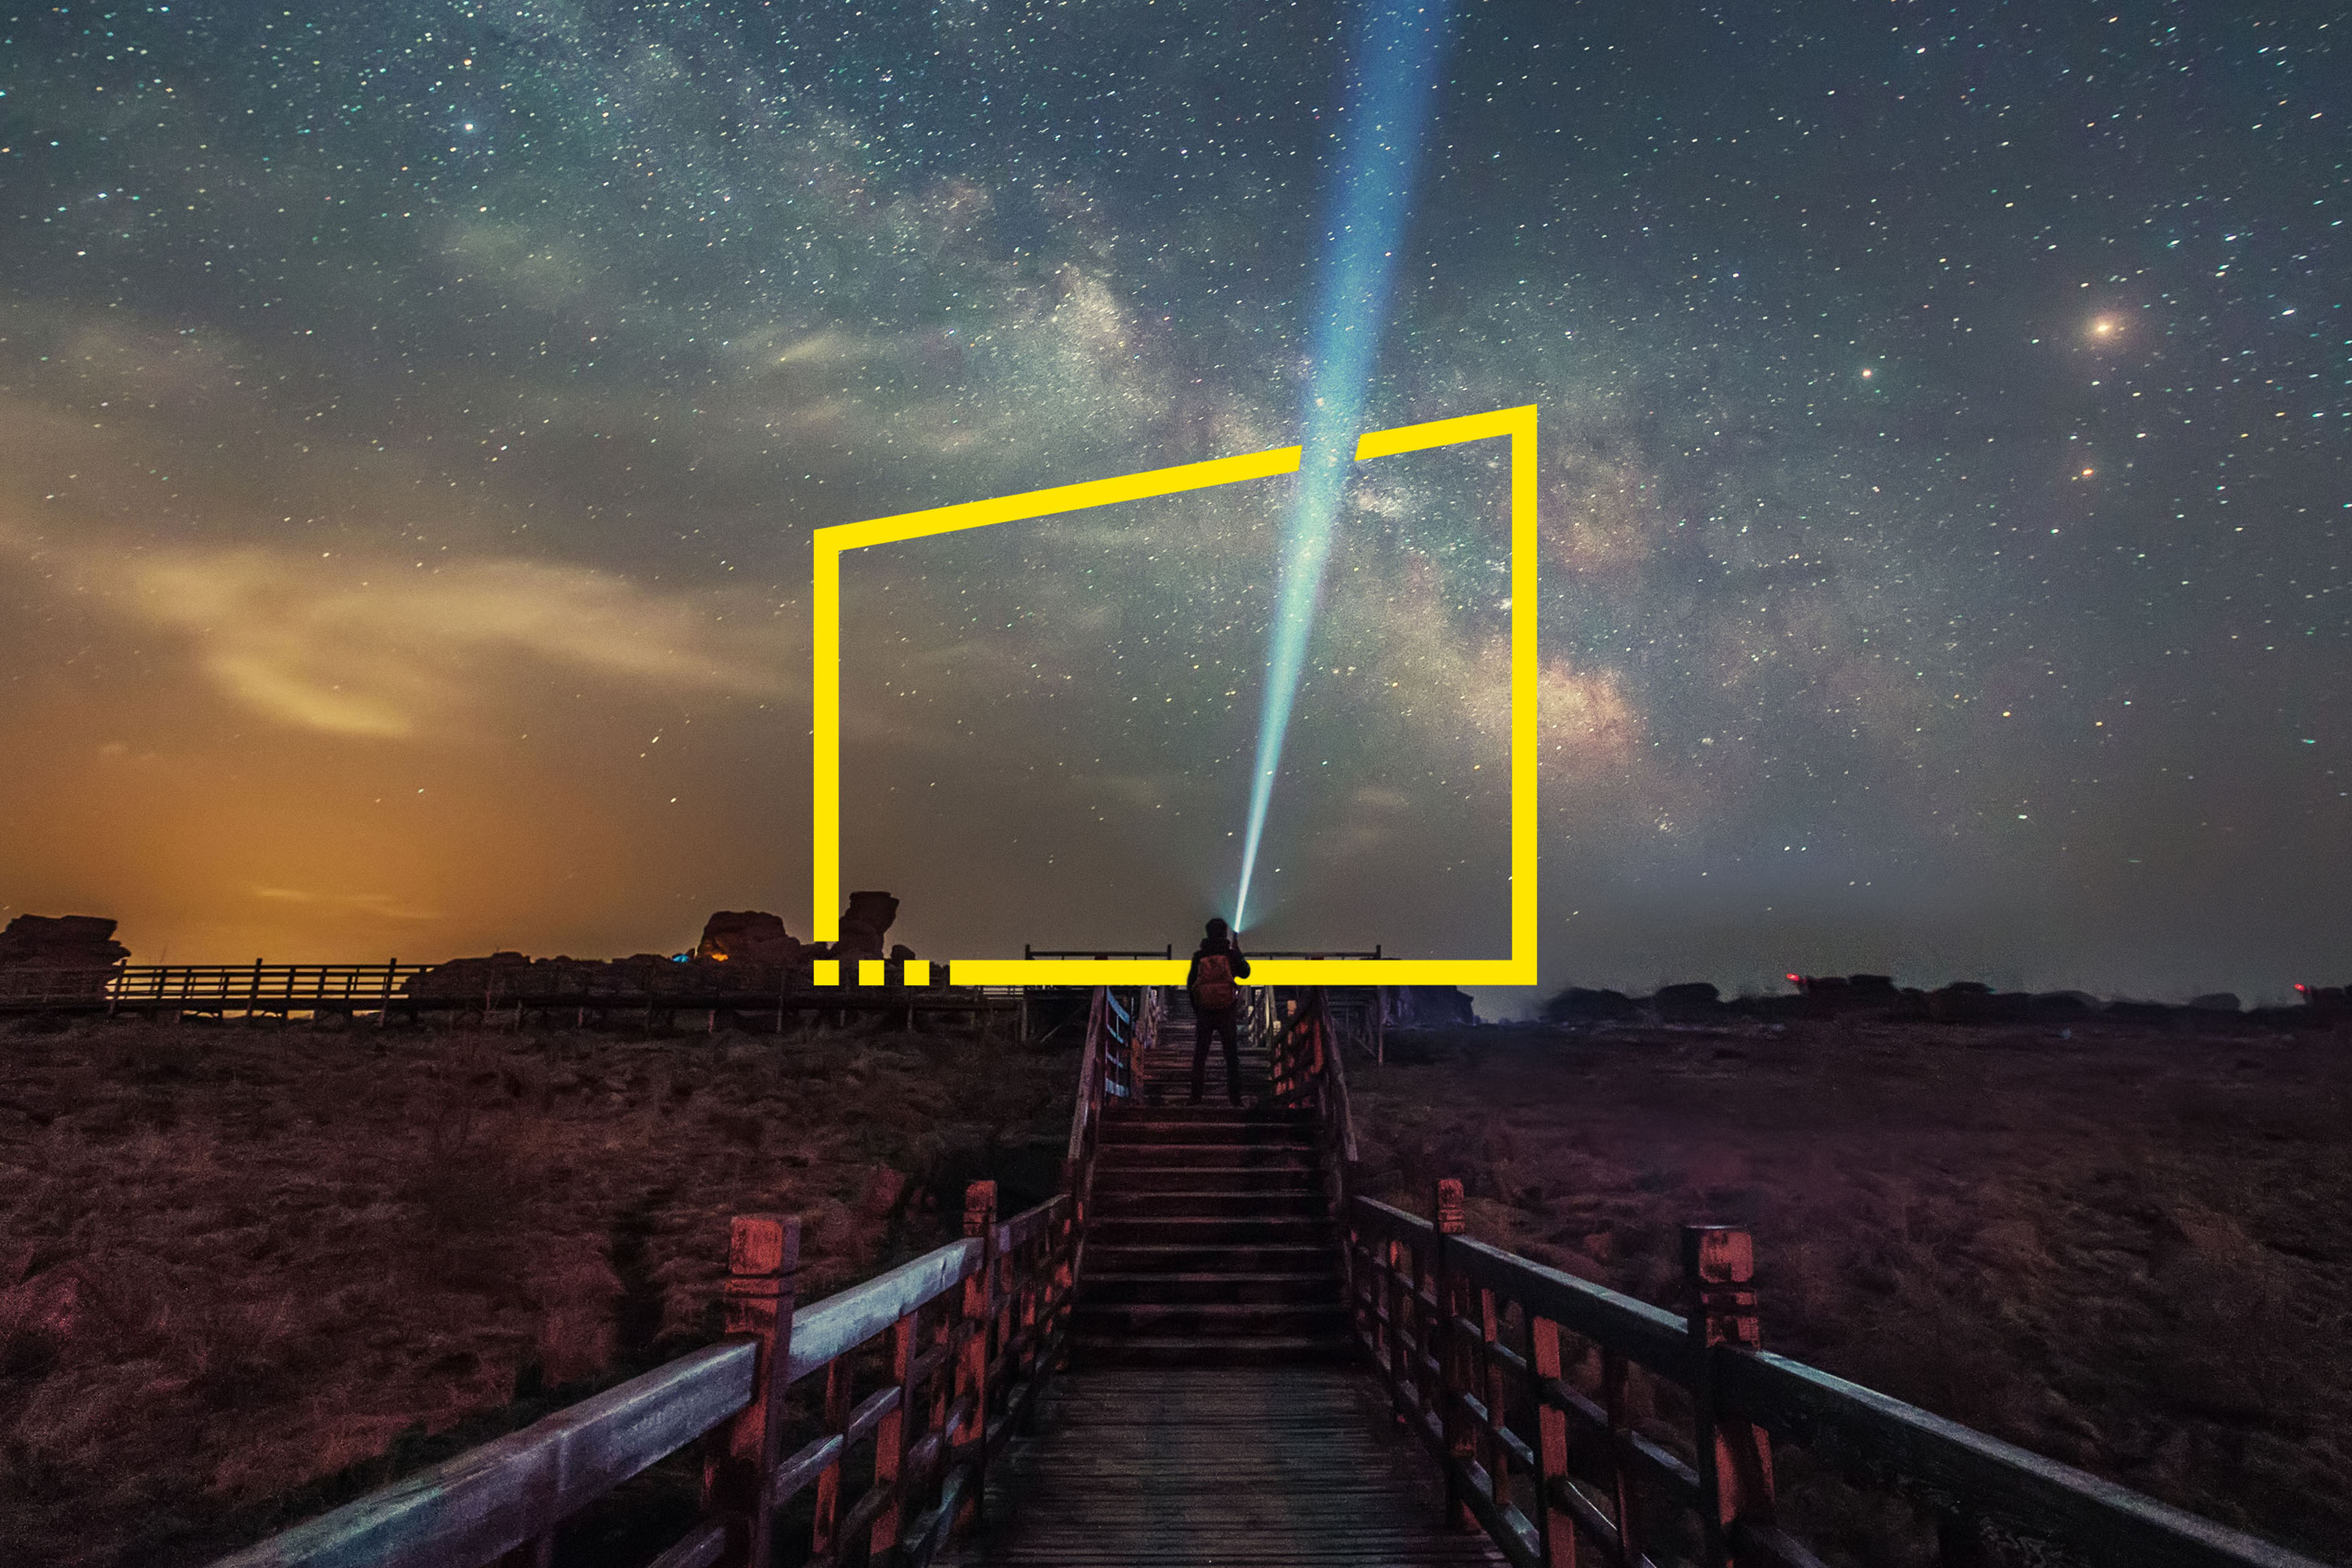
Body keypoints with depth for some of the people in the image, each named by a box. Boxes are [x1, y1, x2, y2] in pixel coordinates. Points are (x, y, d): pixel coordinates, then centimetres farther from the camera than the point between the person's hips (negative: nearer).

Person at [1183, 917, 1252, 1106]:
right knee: (1232, 1055, 8)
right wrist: (1238, 952, 20)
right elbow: (1245, 973, 11)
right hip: (1227, 1012, -1)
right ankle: (1235, 1095, 3)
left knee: (1200, 1054, 7)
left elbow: (1190, 983, 2)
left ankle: (1196, 1095, 2)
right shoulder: (1231, 955, -3)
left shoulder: (1199, 957, 0)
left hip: (1204, 1012, 1)